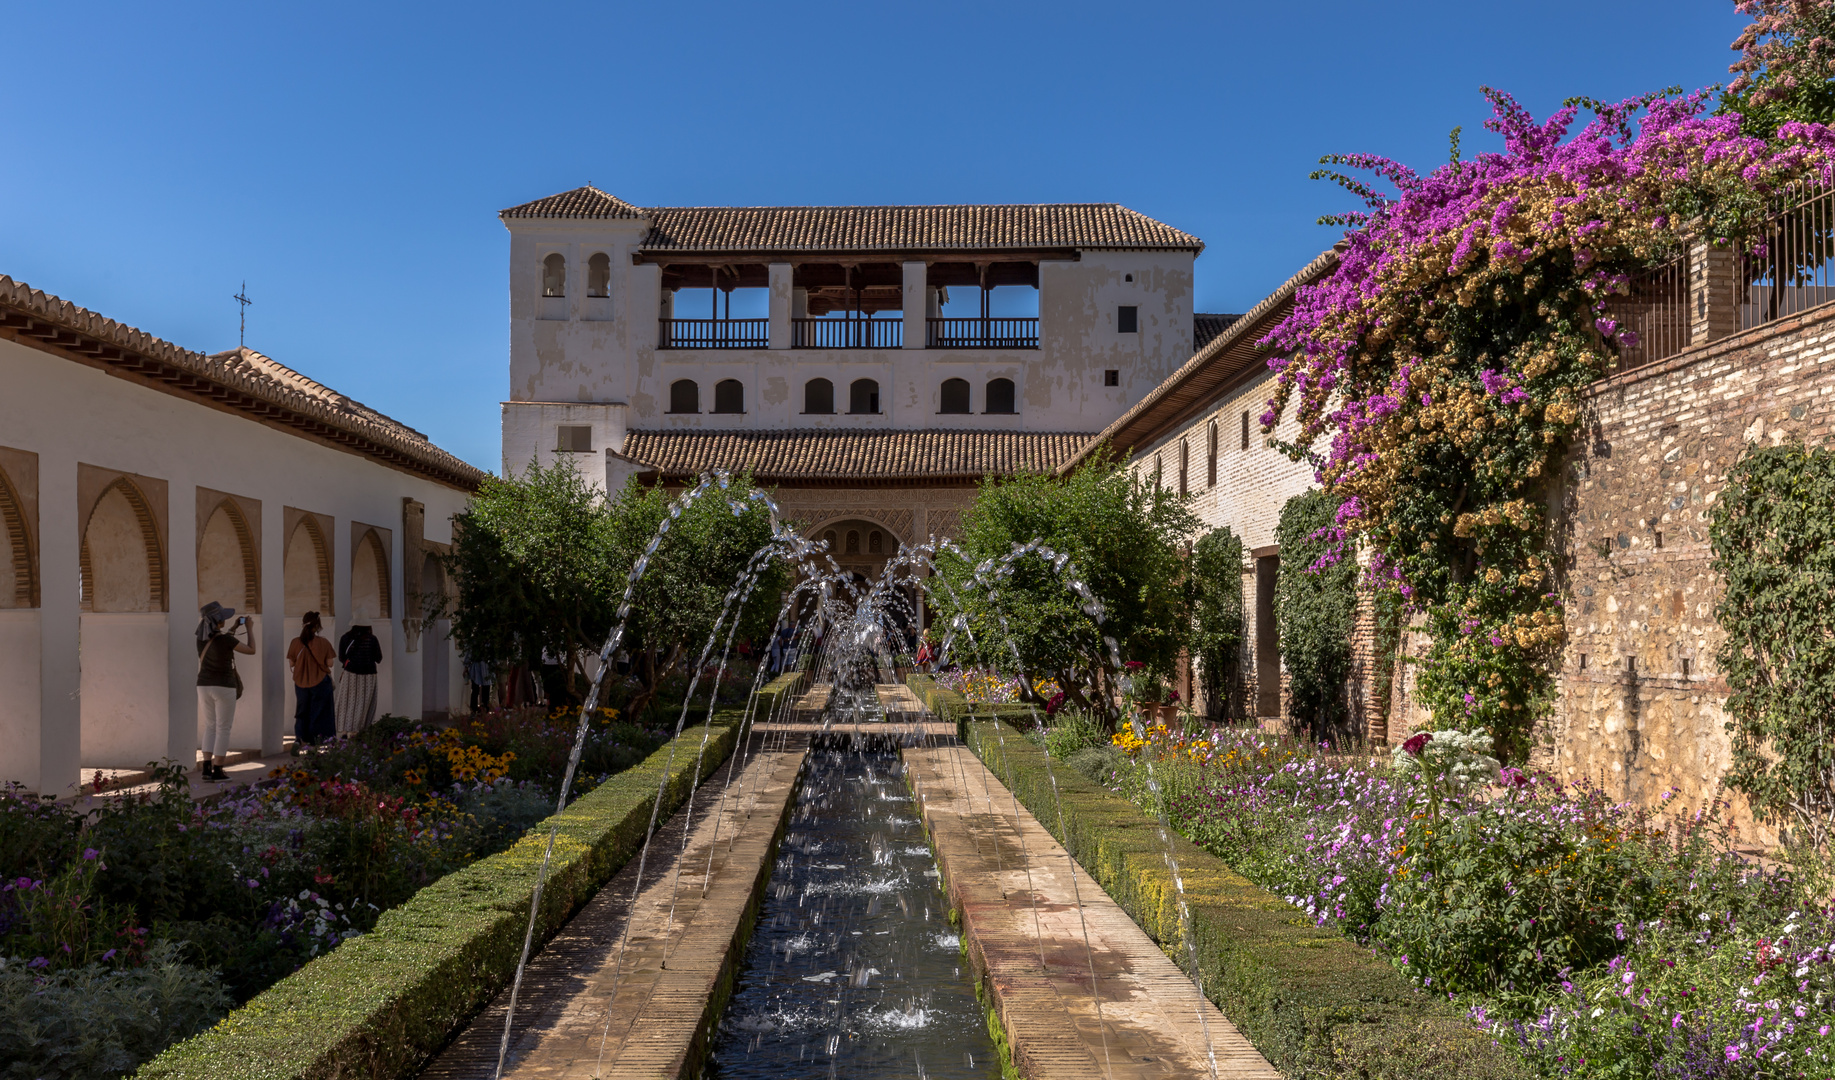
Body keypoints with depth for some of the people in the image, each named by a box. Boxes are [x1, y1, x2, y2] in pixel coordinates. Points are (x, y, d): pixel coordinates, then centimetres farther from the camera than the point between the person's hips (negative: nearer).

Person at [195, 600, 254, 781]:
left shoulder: (201, 637, 1)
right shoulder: (226, 639, -18)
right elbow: (251, 650, -6)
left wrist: (233, 628, 22)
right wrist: (249, 628, 4)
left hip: (204, 685, 6)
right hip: (224, 687, -6)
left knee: (210, 727, 15)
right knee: (223, 729, 2)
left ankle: (206, 767, 8)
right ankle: (217, 770, 1)